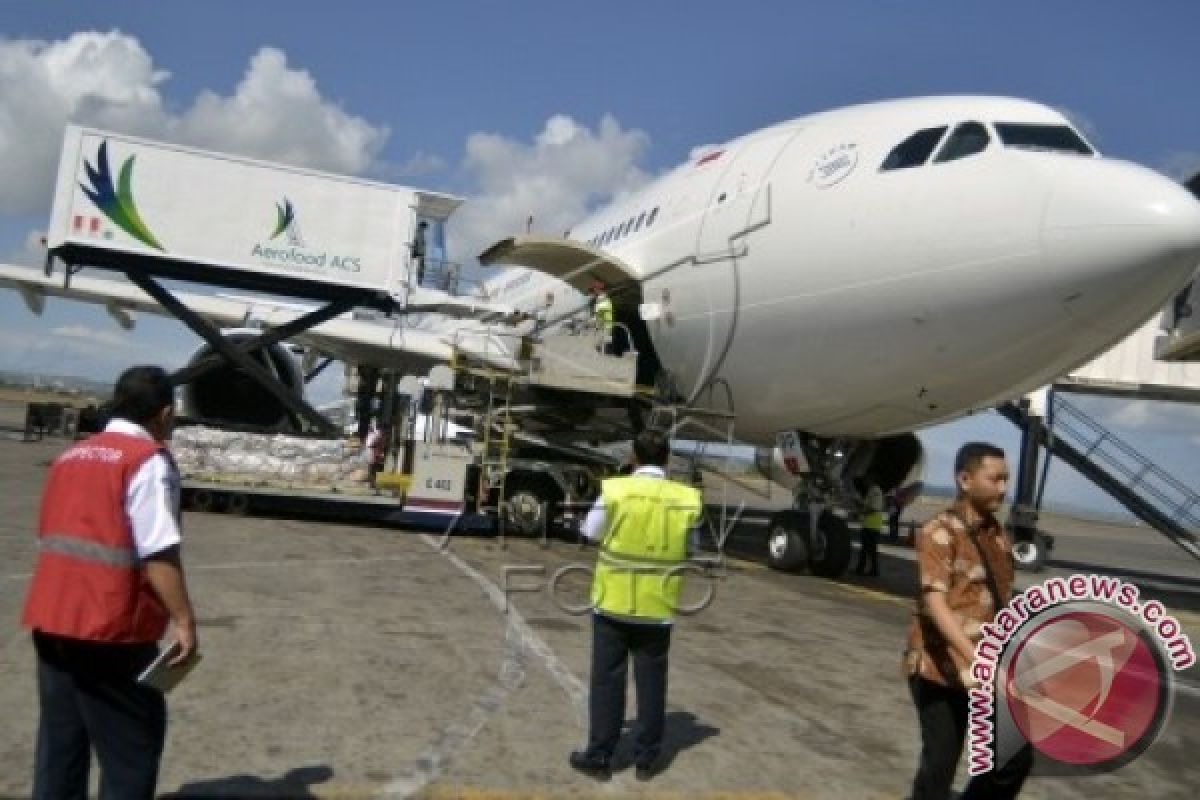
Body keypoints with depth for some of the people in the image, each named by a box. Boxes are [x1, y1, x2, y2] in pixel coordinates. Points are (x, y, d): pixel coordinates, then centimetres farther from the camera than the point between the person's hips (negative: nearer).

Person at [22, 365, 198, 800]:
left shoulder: (71, 455, 14)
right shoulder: (149, 460, -11)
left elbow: (50, 539, 19)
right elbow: (158, 553, -19)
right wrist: (184, 619, -15)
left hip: (50, 620, 8)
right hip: (108, 628, -8)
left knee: (60, 741, 16)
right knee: (131, 746, 6)